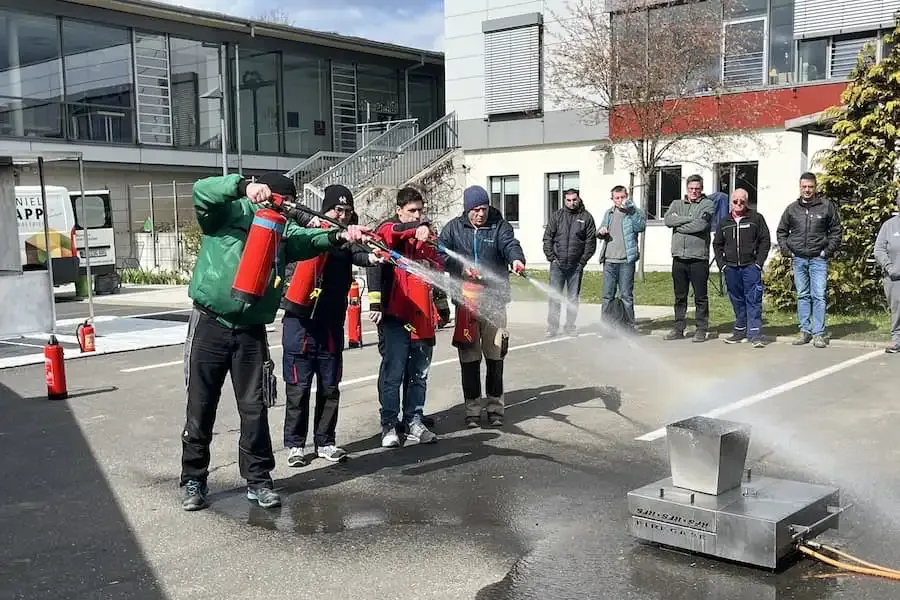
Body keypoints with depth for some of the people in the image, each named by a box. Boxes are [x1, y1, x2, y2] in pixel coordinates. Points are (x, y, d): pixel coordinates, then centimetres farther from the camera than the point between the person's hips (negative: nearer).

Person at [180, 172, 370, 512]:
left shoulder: (283, 230, 9)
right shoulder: (229, 212, -4)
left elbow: (309, 239, -7)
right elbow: (202, 190, -21)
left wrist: (339, 235, -26)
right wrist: (244, 186, -35)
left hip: (251, 331, 4)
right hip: (210, 325, -3)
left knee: (254, 408, 4)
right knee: (200, 408, 5)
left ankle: (258, 479, 15)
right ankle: (194, 479, 18)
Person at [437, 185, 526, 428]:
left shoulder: (499, 226, 4)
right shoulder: (454, 228, 6)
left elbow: (510, 244, -15)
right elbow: (440, 253, -2)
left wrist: (516, 259, -36)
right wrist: (461, 268, -17)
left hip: (494, 300, 0)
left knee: (495, 357, 4)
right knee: (469, 358, 3)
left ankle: (495, 407, 17)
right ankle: (473, 408, 14)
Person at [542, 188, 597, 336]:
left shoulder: (586, 217, 4)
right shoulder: (557, 216, 6)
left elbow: (591, 241, 3)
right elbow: (547, 237, 6)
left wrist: (583, 260, -4)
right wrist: (551, 257, -4)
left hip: (576, 266, 0)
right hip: (557, 264, 0)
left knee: (573, 298, 6)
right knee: (554, 297, -1)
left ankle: (570, 327, 15)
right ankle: (552, 326, 5)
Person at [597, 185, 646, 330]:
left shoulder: (634, 212, 1)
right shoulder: (609, 213, 16)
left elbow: (640, 227, -20)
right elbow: (600, 234, 24)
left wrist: (629, 207, -24)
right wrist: (601, 232, 0)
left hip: (626, 261, -4)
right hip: (609, 260, 4)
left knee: (626, 295, 0)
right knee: (607, 295, 7)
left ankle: (629, 327, 7)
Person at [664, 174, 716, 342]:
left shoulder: (708, 204, 3)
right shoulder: (677, 204, 16)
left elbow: (701, 224, -14)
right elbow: (668, 220, -3)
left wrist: (678, 226, -2)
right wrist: (690, 219, -10)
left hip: (699, 257, -4)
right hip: (679, 257, 4)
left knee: (701, 297, 2)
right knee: (680, 296, 9)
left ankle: (701, 329, 8)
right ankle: (678, 328, 16)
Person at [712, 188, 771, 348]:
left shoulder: (757, 218, 3)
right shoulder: (724, 222, 13)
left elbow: (765, 241, 1)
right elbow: (717, 244, 18)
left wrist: (758, 262, -7)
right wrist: (722, 264, 7)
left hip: (751, 266, -4)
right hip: (731, 268, 4)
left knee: (753, 300, -7)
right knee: (737, 301, 11)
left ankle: (755, 334, -8)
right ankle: (740, 330, 21)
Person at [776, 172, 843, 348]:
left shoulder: (827, 206, 0)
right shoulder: (792, 208, 8)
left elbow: (837, 230, 5)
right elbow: (781, 231, 18)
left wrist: (828, 250, -4)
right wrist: (785, 249, 5)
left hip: (818, 259, -3)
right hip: (798, 259, 3)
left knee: (818, 296, -6)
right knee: (802, 296, 9)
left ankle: (818, 333, -2)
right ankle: (805, 331, 16)